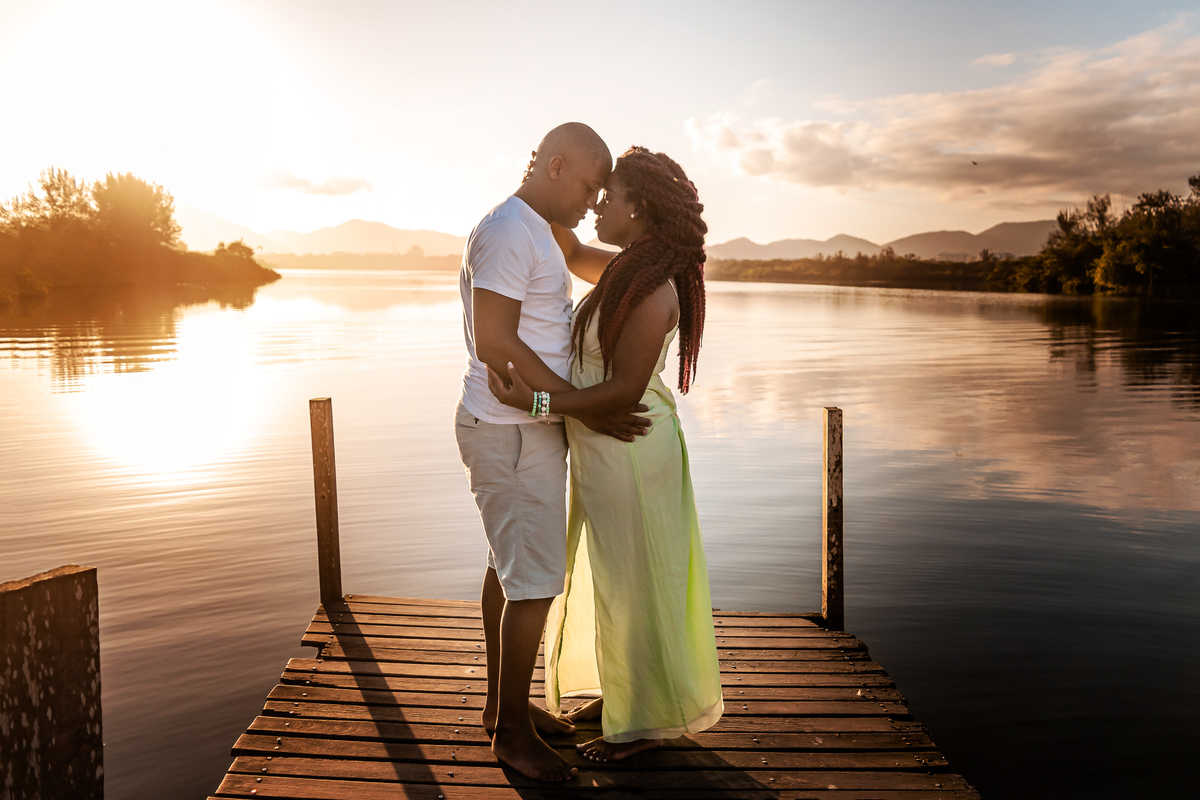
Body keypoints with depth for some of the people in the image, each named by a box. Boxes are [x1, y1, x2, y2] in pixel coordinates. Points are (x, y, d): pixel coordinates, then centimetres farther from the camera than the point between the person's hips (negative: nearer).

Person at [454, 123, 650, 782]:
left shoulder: (534, 232, 16)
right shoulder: (508, 231, -17)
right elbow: (494, 341, -23)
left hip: (525, 427, 11)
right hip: (512, 433, -11)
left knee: (508, 568, 17)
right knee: (536, 580, -4)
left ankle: (502, 704, 31)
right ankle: (512, 730, 11)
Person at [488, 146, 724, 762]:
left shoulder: (652, 290, -23)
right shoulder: (631, 270, 5)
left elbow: (624, 390, -25)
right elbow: (573, 255, 21)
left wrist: (538, 401, -26)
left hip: (628, 449, -10)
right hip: (604, 449, 10)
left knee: (631, 582, 5)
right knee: (614, 576, 21)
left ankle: (645, 721, 23)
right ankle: (621, 694, 39)